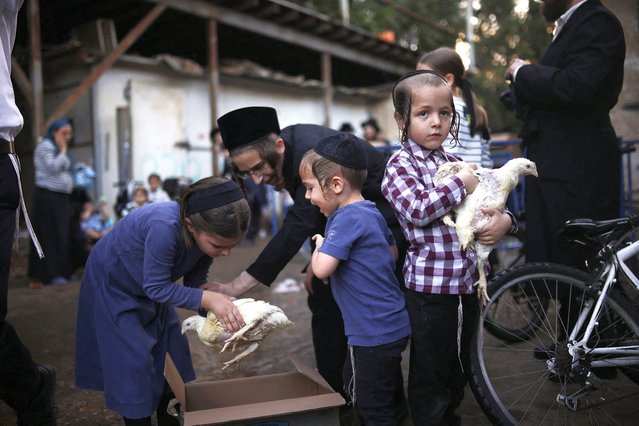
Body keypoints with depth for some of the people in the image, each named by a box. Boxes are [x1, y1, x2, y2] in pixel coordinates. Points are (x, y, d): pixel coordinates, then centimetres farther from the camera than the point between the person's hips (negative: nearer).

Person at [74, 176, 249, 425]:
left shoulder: (208, 233, -22)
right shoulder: (165, 226, -43)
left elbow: (195, 283, -12)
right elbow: (156, 287, -33)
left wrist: (221, 313, -28)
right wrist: (208, 299, -41)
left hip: (151, 287, 6)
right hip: (113, 284, -6)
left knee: (171, 356, 8)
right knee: (134, 365, -5)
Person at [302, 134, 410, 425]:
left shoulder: (347, 218, -21)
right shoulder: (372, 212, 7)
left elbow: (322, 269, -27)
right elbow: (392, 251, 20)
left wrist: (320, 245, -6)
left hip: (374, 332, -10)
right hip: (392, 324, 10)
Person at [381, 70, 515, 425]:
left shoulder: (455, 163, 11)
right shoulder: (401, 164, -7)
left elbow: (487, 203, 18)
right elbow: (417, 209, -23)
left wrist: (504, 219, -4)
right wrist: (461, 184, -15)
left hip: (468, 278, 7)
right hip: (429, 283, -7)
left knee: (460, 365, 22)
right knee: (430, 373, 6)